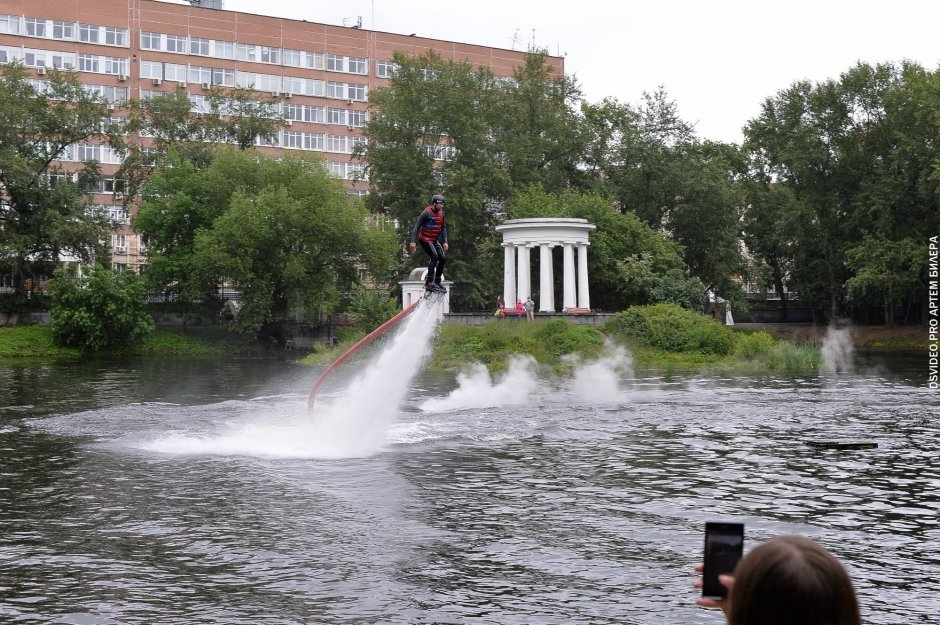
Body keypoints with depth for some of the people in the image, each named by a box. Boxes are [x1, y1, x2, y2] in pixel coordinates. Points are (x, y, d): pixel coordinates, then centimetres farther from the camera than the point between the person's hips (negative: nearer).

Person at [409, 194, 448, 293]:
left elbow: (443, 228, 15)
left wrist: (445, 242, 6)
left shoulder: (441, 213, 6)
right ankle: (429, 282, -20)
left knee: (442, 259, 1)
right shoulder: (427, 213, -16)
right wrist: (413, 241, -20)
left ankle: (437, 281, 14)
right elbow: (417, 226, -15)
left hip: (434, 240, 8)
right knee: (434, 256, -23)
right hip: (425, 239, -8)